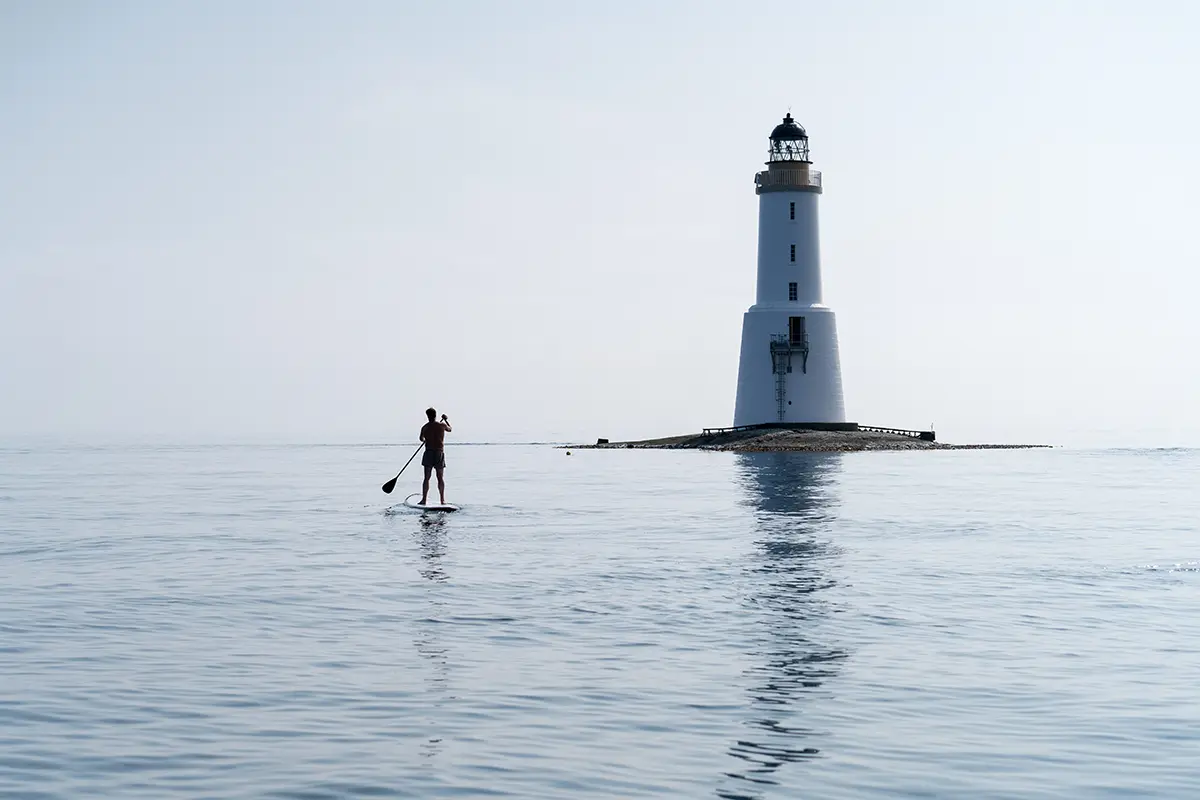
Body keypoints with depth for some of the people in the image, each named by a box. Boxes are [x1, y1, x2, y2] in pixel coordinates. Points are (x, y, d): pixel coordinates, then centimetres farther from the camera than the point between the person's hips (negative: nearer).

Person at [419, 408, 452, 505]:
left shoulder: (425, 427, 0)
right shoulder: (442, 425, 0)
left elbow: (421, 438, 20)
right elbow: (450, 429, 24)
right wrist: (445, 419, 39)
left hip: (429, 453, -1)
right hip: (440, 453, 1)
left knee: (426, 478, 2)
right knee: (440, 478, 7)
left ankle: (424, 499, -2)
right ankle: (442, 500, 6)